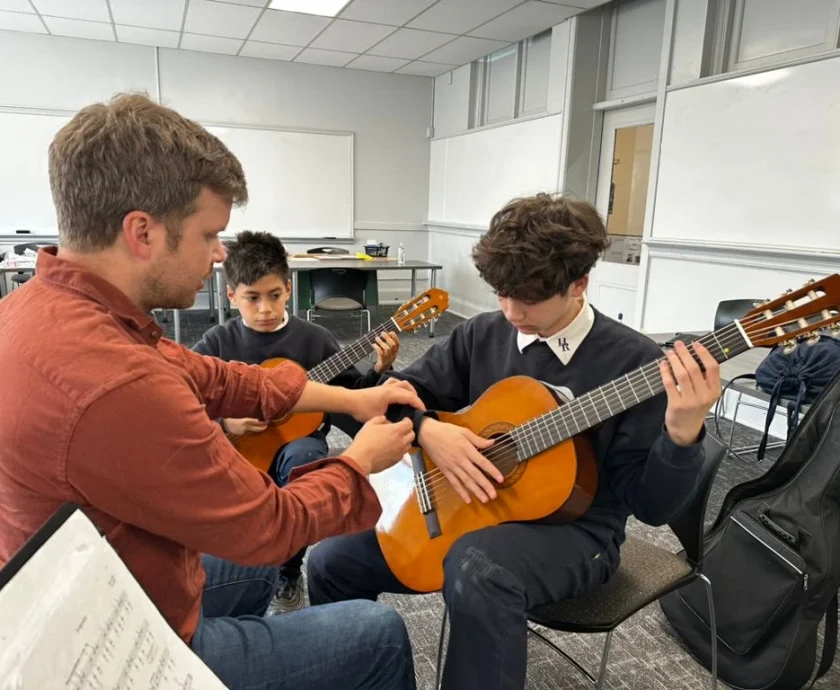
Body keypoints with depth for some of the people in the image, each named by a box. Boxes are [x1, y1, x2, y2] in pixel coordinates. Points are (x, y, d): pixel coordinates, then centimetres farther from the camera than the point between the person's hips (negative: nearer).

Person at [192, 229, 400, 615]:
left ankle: (286, 576, -12)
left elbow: (352, 397, 4)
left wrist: (379, 371, -14)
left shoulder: (314, 339, 0)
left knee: (303, 454, -35)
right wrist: (222, 422, -19)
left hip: (296, 443, 0)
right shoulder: (218, 343, -1)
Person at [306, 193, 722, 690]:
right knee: (331, 562, -1)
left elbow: (650, 504, -13)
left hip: (573, 529, -4)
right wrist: (428, 429, -17)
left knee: (478, 572, -39)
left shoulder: (632, 360, -13)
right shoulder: (482, 335, 0)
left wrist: (682, 435, -32)